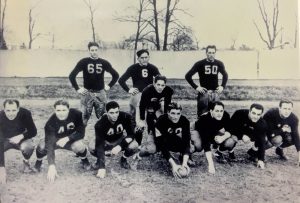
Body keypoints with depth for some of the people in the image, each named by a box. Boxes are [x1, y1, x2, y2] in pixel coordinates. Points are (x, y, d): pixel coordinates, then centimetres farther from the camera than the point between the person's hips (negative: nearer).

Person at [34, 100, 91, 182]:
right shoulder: (51, 123, -31)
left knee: (79, 146, -34)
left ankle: (84, 159, 2)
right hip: (55, 139, 0)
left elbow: (81, 133, -20)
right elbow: (50, 144, -37)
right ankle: (39, 161, 5)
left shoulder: (76, 114, -27)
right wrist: (51, 166, -46)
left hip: (71, 139, 0)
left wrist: (67, 139, -35)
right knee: (42, 146, -31)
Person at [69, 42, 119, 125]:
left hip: (100, 93, 2)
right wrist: (77, 89, -7)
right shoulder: (84, 62, -4)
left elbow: (116, 75, 13)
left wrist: (109, 85, 6)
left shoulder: (104, 63, 3)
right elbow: (72, 76, -5)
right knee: (84, 117, -1)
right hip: (87, 93, -2)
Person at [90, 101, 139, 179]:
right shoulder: (100, 124, -31)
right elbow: (100, 145, -36)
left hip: (120, 140, 1)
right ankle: (99, 160, 4)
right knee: (92, 147, -32)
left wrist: (120, 146, -40)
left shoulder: (126, 117, -25)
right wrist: (102, 167, -44)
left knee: (134, 145, -30)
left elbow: (131, 135, -23)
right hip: (106, 142, -1)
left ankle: (123, 159, 4)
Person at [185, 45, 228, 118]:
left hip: (215, 92, 3)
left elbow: (225, 75, 23)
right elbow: (188, 76, -4)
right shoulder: (200, 64, -5)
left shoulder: (219, 64, 5)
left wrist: (222, 86, 9)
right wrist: (196, 87, -10)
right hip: (204, 92, -3)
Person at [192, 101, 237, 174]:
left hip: (214, 133, 4)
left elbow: (230, 131, -13)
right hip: (200, 132, -4)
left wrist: (223, 137, -38)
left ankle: (219, 153, 9)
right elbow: (206, 143, -42)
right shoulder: (204, 119, -38)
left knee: (230, 142, -23)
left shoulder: (225, 116, -26)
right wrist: (210, 164, -49)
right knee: (198, 146, -37)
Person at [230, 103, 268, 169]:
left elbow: (261, 142, -25)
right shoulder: (239, 114, -31)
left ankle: (252, 153, 7)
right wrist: (242, 136, -35)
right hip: (237, 132, -3)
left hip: (251, 134, 3)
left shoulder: (262, 124, -25)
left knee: (264, 140, -22)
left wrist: (261, 159, -29)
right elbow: (230, 127, -21)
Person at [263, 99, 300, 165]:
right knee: (277, 140, -35)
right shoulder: (271, 113, -31)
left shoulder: (294, 118, -18)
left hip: (280, 132, 5)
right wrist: (282, 130, -25)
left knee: (292, 139, -22)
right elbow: (269, 132, -30)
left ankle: (279, 149, 8)